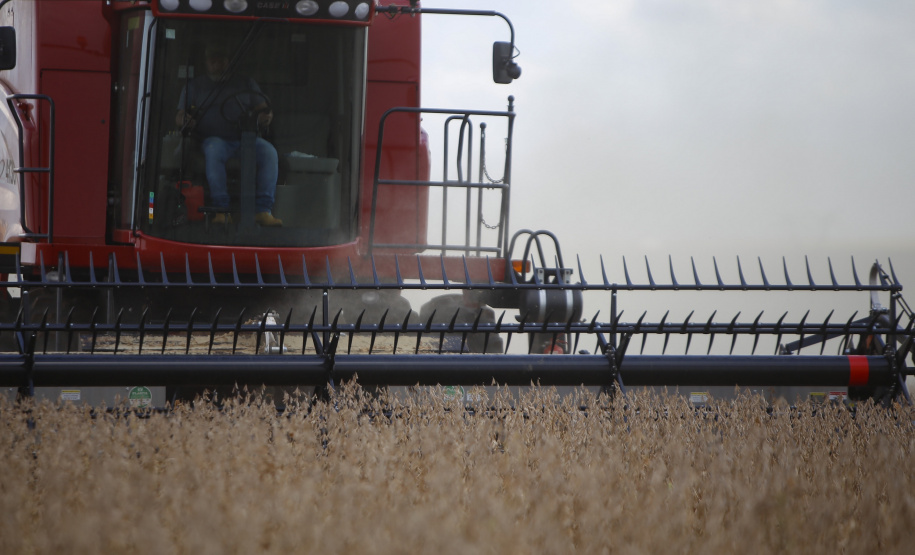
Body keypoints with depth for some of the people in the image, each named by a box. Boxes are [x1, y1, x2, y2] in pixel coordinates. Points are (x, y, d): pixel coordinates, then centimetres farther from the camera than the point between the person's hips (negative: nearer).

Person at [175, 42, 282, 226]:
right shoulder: (195, 85, 18)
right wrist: (185, 121, -12)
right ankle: (221, 210, -43)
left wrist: (266, 118, -10)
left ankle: (263, 210, -36)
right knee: (214, 150, -39)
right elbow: (180, 116, 14)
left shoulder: (245, 84, 19)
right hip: (214, 138, -1)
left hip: (244, 139, 2)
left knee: (268, 151, -30)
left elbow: (263, 109, 16)